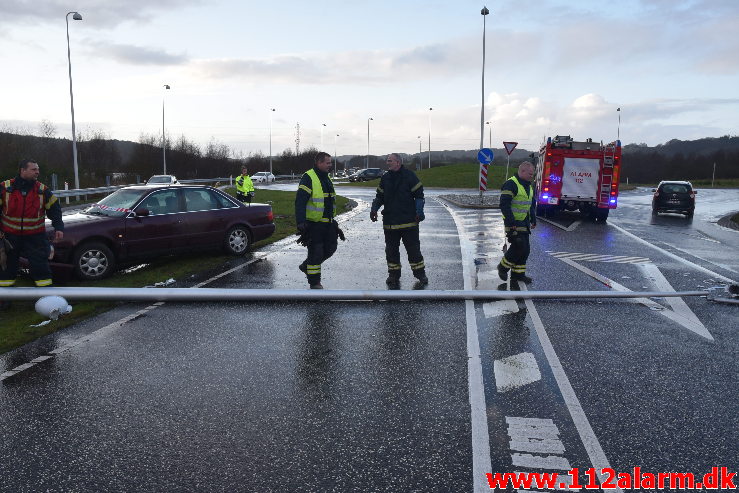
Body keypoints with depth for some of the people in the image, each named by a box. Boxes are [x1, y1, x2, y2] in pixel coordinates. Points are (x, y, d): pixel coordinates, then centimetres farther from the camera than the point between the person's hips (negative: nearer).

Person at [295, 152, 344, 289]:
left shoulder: (327, 178, 15)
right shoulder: (308, 177, -12)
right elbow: (300, 201, -18)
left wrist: (332, 219, 26)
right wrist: (301, 223, -24)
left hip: (327, 222, 8)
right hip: (313, 223, -8)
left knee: (331, 247, 12)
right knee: (316, 252, -1)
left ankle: (306, 266, 30)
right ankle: (314, 282, 13)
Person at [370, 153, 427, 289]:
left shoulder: (409, 176, -5)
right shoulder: (385, 178, 9)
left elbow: (419, 195, -3)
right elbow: (379, 196, 17)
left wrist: (419, 212, -11)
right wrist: (374, 209, 1)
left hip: (409, 221, -4)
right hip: (390, 222, 4)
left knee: (413, 248, 3)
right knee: (391, 250, 9)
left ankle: (420, 274, 17)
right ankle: (393, 276, 20)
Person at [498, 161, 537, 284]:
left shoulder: (529, 186, 14)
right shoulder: (511, 185, -15)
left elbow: (532, 204, 25)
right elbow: (504, 205, -21)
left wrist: (533, 220, 18)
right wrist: (511, 222, -24)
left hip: (524, 223, 9)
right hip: (514, 223, -9)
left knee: (525, 249, 8)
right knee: (519, 247, -12)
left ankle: (518, 274, 17)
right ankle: (503, 266, 8)